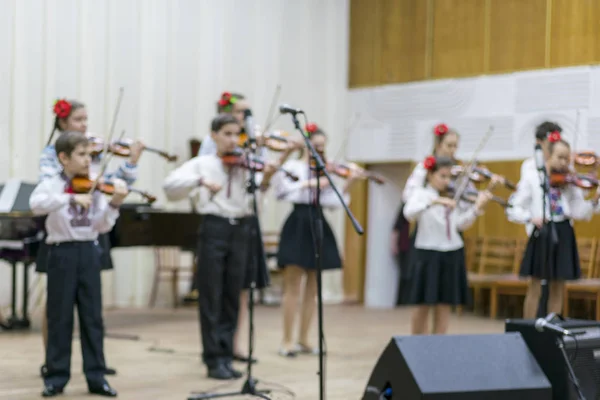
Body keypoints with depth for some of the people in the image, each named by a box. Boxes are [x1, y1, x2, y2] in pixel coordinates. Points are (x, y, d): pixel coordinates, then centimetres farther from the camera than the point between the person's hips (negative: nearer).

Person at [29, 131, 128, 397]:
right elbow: (36, 205, -27)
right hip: (62, 253, -3)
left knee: (92, 317, 5)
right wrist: (71, 198, -33)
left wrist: (114, 205, -14)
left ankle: (96, 377, 11)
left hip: (89, 252, 3)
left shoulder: (94, 188, 6)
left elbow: (102, 227, 2)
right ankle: (56, 377, 12)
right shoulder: (51, 185, -4)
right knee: (59, 317, 3)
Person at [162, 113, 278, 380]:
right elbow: (170, 185, -11)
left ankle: (226, 356, 17)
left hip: (240, 229, 3)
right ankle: (214, 360, 7)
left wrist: (265, 179, -28)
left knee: (232, 296, 8)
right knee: (211, 296, 1)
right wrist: (201, 180, -24)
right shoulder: (203, 163, 1)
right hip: (214, 228, -3)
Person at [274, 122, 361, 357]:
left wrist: (349, 184, -10)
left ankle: (304, 339, 16)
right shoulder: (292, 166, -2)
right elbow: (283, 190, -20)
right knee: (293, 287, -4)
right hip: (298, 226, -5)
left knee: (312, 289, 8)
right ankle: (287, 341, 2)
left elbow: (334, 201, 1)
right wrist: (310, 183, -25)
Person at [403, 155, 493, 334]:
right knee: (424, 304, 1)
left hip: (452, 254, 4)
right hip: (428, 253, -4)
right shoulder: (420, 193, -3)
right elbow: (409, 213, -23)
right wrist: (434, 201, -33)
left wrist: (477, 208, -12)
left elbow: (461, 224, 1)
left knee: (445, 303, 6)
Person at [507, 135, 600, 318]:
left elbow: (579, 212, -2)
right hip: (542, 234, -3)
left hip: (564, 235, 3)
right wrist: (530, 217, -21)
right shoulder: (531, 176, -2)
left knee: (558, 287, 7)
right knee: (535, 287, 0)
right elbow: (513, 209, -4)